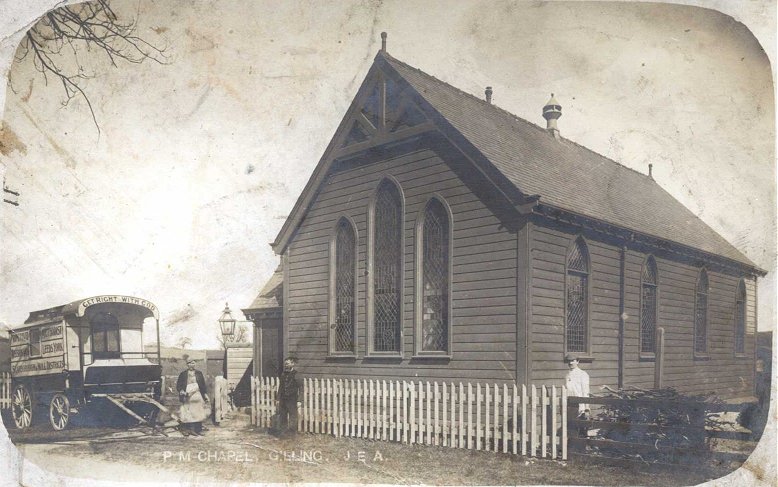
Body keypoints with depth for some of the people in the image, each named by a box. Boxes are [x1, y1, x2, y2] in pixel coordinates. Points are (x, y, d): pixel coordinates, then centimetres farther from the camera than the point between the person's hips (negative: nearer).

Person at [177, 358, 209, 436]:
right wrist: (181, 391, -13)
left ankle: (197, 430, 5)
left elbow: (203, 385, 14)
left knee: (198, 414, 0)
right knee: (187, 414, -5)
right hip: (187, 397, -2)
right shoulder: (183, 374, 6)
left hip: (197, 396, 2)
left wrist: (205, 394, 8)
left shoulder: (199, 374, 13)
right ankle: (186, 430, 1)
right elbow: (178, 385, 5)